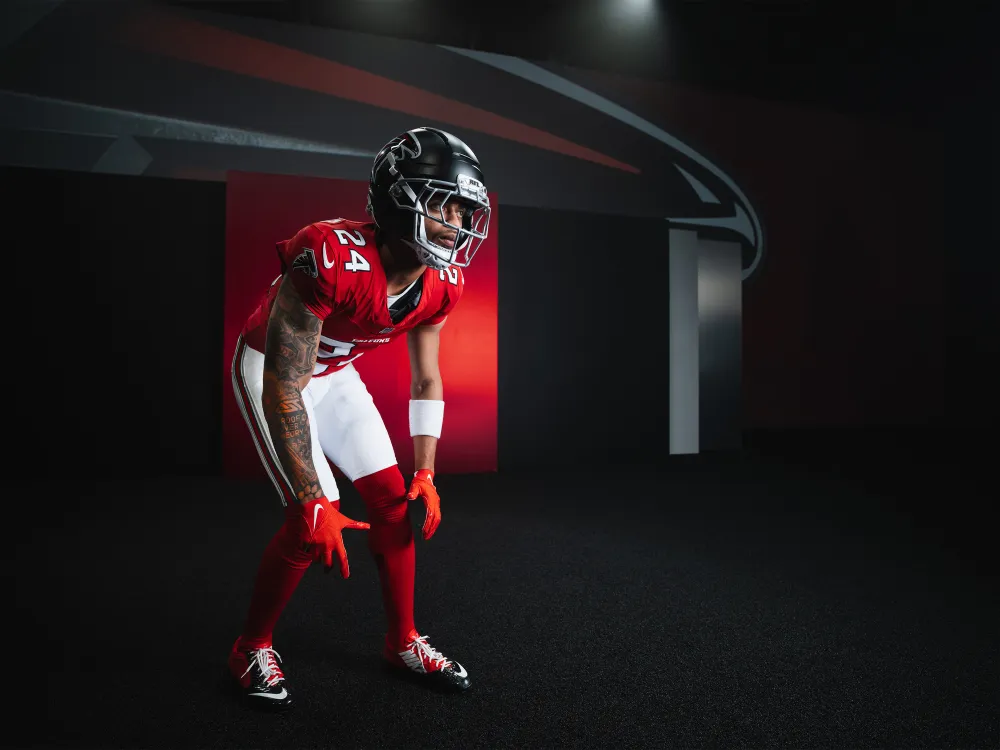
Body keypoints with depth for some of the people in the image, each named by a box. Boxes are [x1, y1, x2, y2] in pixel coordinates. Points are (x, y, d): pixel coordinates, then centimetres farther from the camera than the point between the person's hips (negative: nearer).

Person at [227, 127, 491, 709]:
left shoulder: (443, 282, -16)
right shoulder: (332, 259, -38)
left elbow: (426, 382, -1)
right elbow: (284, 388, -33)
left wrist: (426, 473, -3)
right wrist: (313, 502, -31)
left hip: (335, 372, 6)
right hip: (269, 368, -6)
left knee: (394, 502, 1)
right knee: (313, 522, -15)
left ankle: (404, 641, 20)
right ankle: (253, 647, 12)